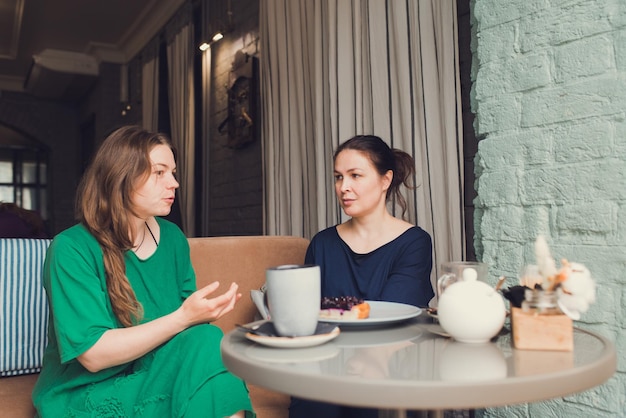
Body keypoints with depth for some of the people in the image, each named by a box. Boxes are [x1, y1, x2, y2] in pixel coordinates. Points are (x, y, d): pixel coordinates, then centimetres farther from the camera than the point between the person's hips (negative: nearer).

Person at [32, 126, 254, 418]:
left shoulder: (173, 238, 2)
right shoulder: (71, 249, -15)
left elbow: (188, 314, 7)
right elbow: (93, 354, -21)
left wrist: (205, 311, -16)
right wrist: (183, 317, -28)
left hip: (157, 380, 5)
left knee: (206, 340, -26)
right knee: (205, 341, -27)